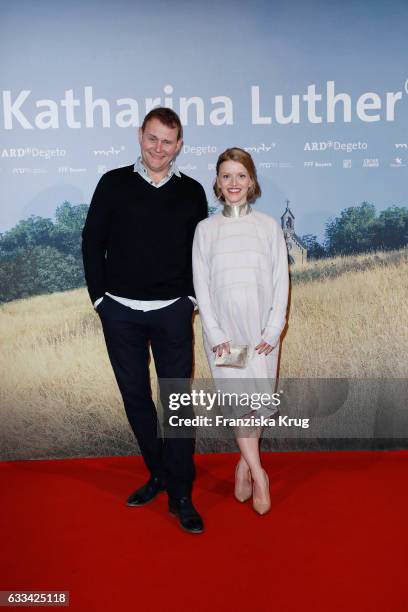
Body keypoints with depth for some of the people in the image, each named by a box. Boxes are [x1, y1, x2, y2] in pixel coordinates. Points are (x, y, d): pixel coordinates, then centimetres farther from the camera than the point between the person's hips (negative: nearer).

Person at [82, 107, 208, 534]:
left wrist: (190, 296, -1)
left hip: (173, 311, -1)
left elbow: (200, 250, 9)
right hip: (120, 312, 1)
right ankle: (158, 475, 29)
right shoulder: (113, 183, 3)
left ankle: (180, 495, 12)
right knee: (135, 395, 10)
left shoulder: (191, 192, 5)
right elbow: (92, 242, 4)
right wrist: (100, 297, 0)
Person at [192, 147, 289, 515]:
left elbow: (281, 282, 2)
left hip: (261, 329, 1)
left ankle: (245, 464, 23)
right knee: (237, 400, -7)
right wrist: (215, 335, -7)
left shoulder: (269, 226, 5)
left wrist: (273, 331, -6)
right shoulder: (206, 229, 4)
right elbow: (201, 285, 1)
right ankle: (259, 475, 6)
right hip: (223, 329, 0)